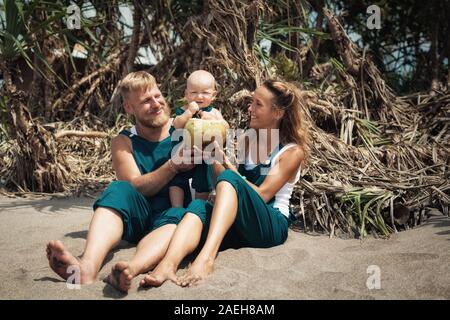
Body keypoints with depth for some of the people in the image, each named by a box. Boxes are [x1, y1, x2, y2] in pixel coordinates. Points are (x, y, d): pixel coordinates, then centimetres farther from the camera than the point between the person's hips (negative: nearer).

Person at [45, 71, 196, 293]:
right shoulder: (124, 143, 6)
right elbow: (136, 187, -7)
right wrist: (173, 166, -23)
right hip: (138, 217, 1)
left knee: (179, 217, -35)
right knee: (119, 189, -29)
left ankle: (132, 269, -62)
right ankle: (87, 267, -53)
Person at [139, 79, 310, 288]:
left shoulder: (293, 152, 0)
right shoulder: (247, 142, 17)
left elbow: (261, 195, -11)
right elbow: (224, 191, 13)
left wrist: (228, 167, -12)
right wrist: (215, 160, -2)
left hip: (271, 226, -5)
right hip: (239, 225, 5)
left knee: (229, 179, -30)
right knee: (199, 205, -27)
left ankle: (206, 257, -51)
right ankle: (167, 265, -54)